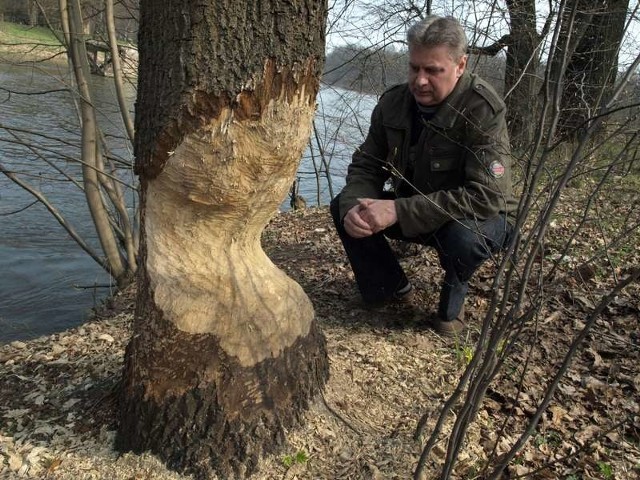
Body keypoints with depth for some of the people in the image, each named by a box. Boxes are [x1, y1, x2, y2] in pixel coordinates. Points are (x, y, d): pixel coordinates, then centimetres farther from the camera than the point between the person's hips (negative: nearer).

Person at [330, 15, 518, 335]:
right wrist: (353, 208, -29)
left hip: (479, 218, -5)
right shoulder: (393, 102, -9)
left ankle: (451, 300, -4)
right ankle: (390, 287, 8)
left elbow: (487, 195, -34)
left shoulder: (483, 110, -26)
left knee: (463, 235, -39)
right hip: (414, 215, 5)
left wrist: (399, 211, -38)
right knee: (342, 206, -10)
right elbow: (365, 166, -5)